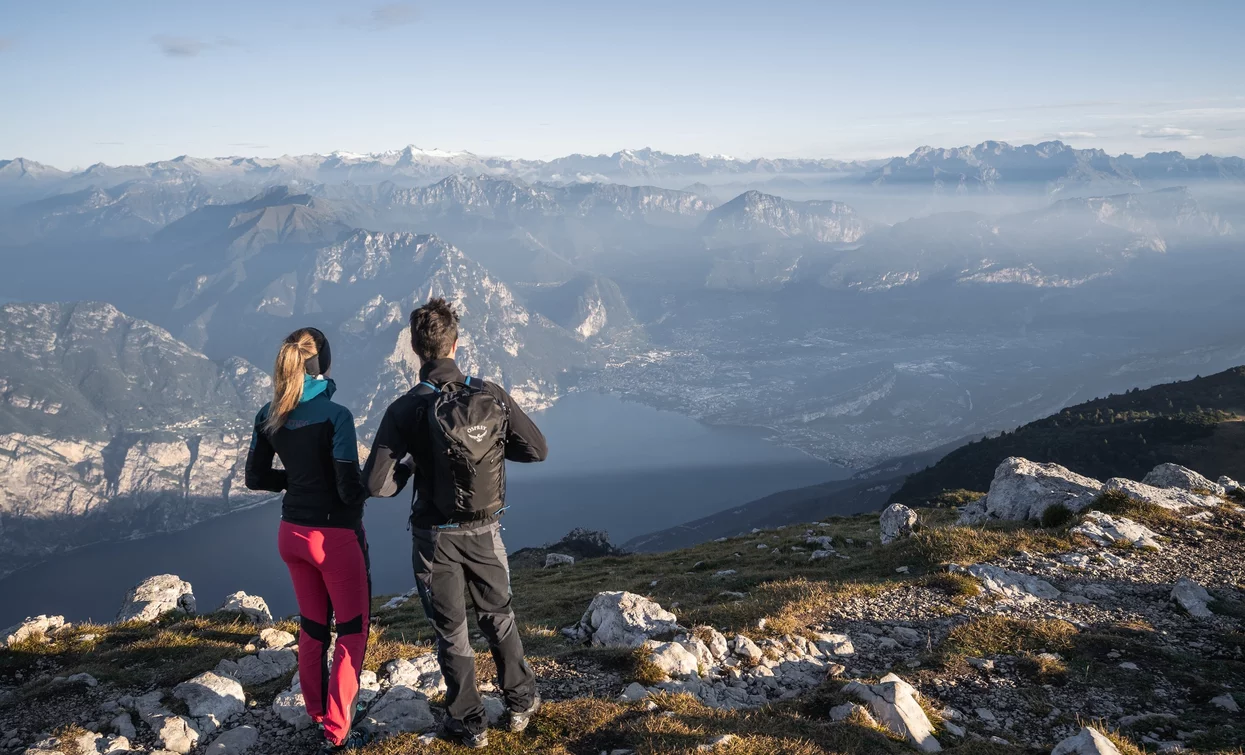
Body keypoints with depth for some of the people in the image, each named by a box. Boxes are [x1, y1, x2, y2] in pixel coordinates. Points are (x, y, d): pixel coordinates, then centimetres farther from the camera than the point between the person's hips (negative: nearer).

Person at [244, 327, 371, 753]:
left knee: (312, 625, 22)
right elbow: (350, 489, -21)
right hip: (337, 536, -6)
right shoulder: (334, 415, -21)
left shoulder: (269, 416, -2)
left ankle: (316, 711, 36)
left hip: (292, 533, 6)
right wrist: (368, 488, 0)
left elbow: (255, 477, 8)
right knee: (352, 630, 9)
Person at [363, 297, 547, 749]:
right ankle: (520, 703, 35)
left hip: (435, 537, -2)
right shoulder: (491, 395, -11)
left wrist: (407, 469, 0)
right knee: (499, 618, 23)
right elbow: (537, 449, -4)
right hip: (485, 531, 2)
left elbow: (376, 484, -20)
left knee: (451, 631, 14)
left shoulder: (406, 410, -17)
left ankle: (468, 724, 25)